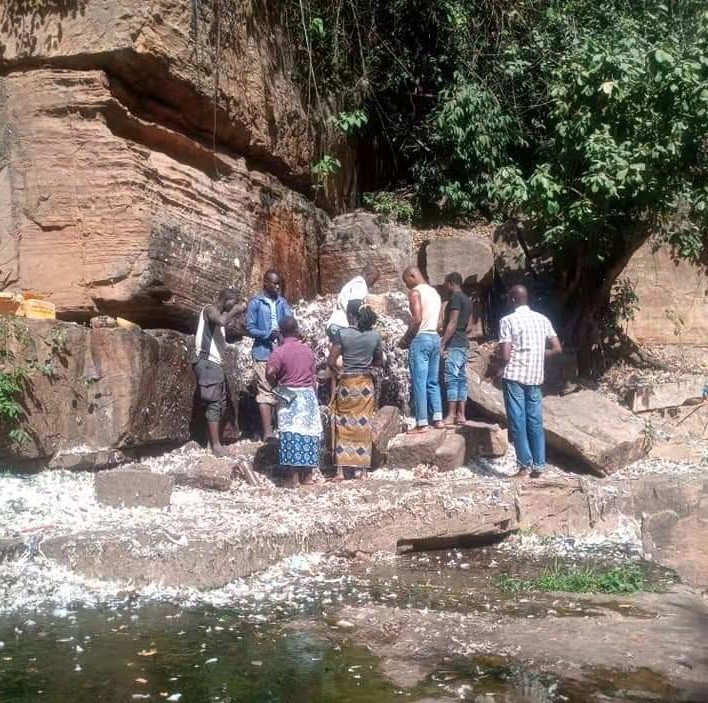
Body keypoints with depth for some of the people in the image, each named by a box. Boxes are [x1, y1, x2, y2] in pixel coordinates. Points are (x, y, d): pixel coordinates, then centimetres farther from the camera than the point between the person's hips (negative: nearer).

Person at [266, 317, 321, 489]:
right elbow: (313, 375, 11)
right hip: (308, 394, 4)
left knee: (291, 435, -2)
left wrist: (275, 386, -4)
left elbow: (270, 372, -23)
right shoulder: (308, 349, 6)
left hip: (290, 396, -4)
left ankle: (294, 478, -3)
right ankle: (308, 475, 13)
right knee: (308, 432, 9)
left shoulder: (279, 351, -9)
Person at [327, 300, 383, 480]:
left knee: (343, 427, 7)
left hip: (346, 384, -2)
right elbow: (379, 361, 9)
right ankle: (363, 470, 13)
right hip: (365, 384, 3)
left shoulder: (343, 334, -12)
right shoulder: (375, 335, -2)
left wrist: (338, 371, 5)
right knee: (363, 427, 10)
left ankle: (340, 471, 5)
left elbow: (331, 362, -14)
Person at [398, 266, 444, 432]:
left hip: (420, 338, -8)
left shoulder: (415, 291, -8)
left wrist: (405, 338, -8)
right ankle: (438, 418, 10)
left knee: (419, 382, -6)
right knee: (433, 382, 12)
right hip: (435, 338, 8)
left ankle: (422, 423, -6)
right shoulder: (435, 292, 18)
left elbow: (417, 319, -19)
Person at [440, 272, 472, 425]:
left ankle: (451, 416, -10)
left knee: (451, 379, -9)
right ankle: (461, 415, 7)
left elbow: (452, 323, -17)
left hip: (453, 345, -9)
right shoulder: (467, 300, 18)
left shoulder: (455, 298, -10)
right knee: (461, 379, 7)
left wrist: (442, 344, -19)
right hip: (464, 344, 9)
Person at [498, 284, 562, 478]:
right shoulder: (542, 319, 8)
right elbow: (557, 348, 6)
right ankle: (538, 466, 9)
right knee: (535, 421, 8)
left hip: (514, 377, -4)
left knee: (518, 422, 0)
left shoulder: (508, 320, -7)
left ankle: (525, 466, 0)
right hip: (535, 377, 5)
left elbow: (505, 356, -11)